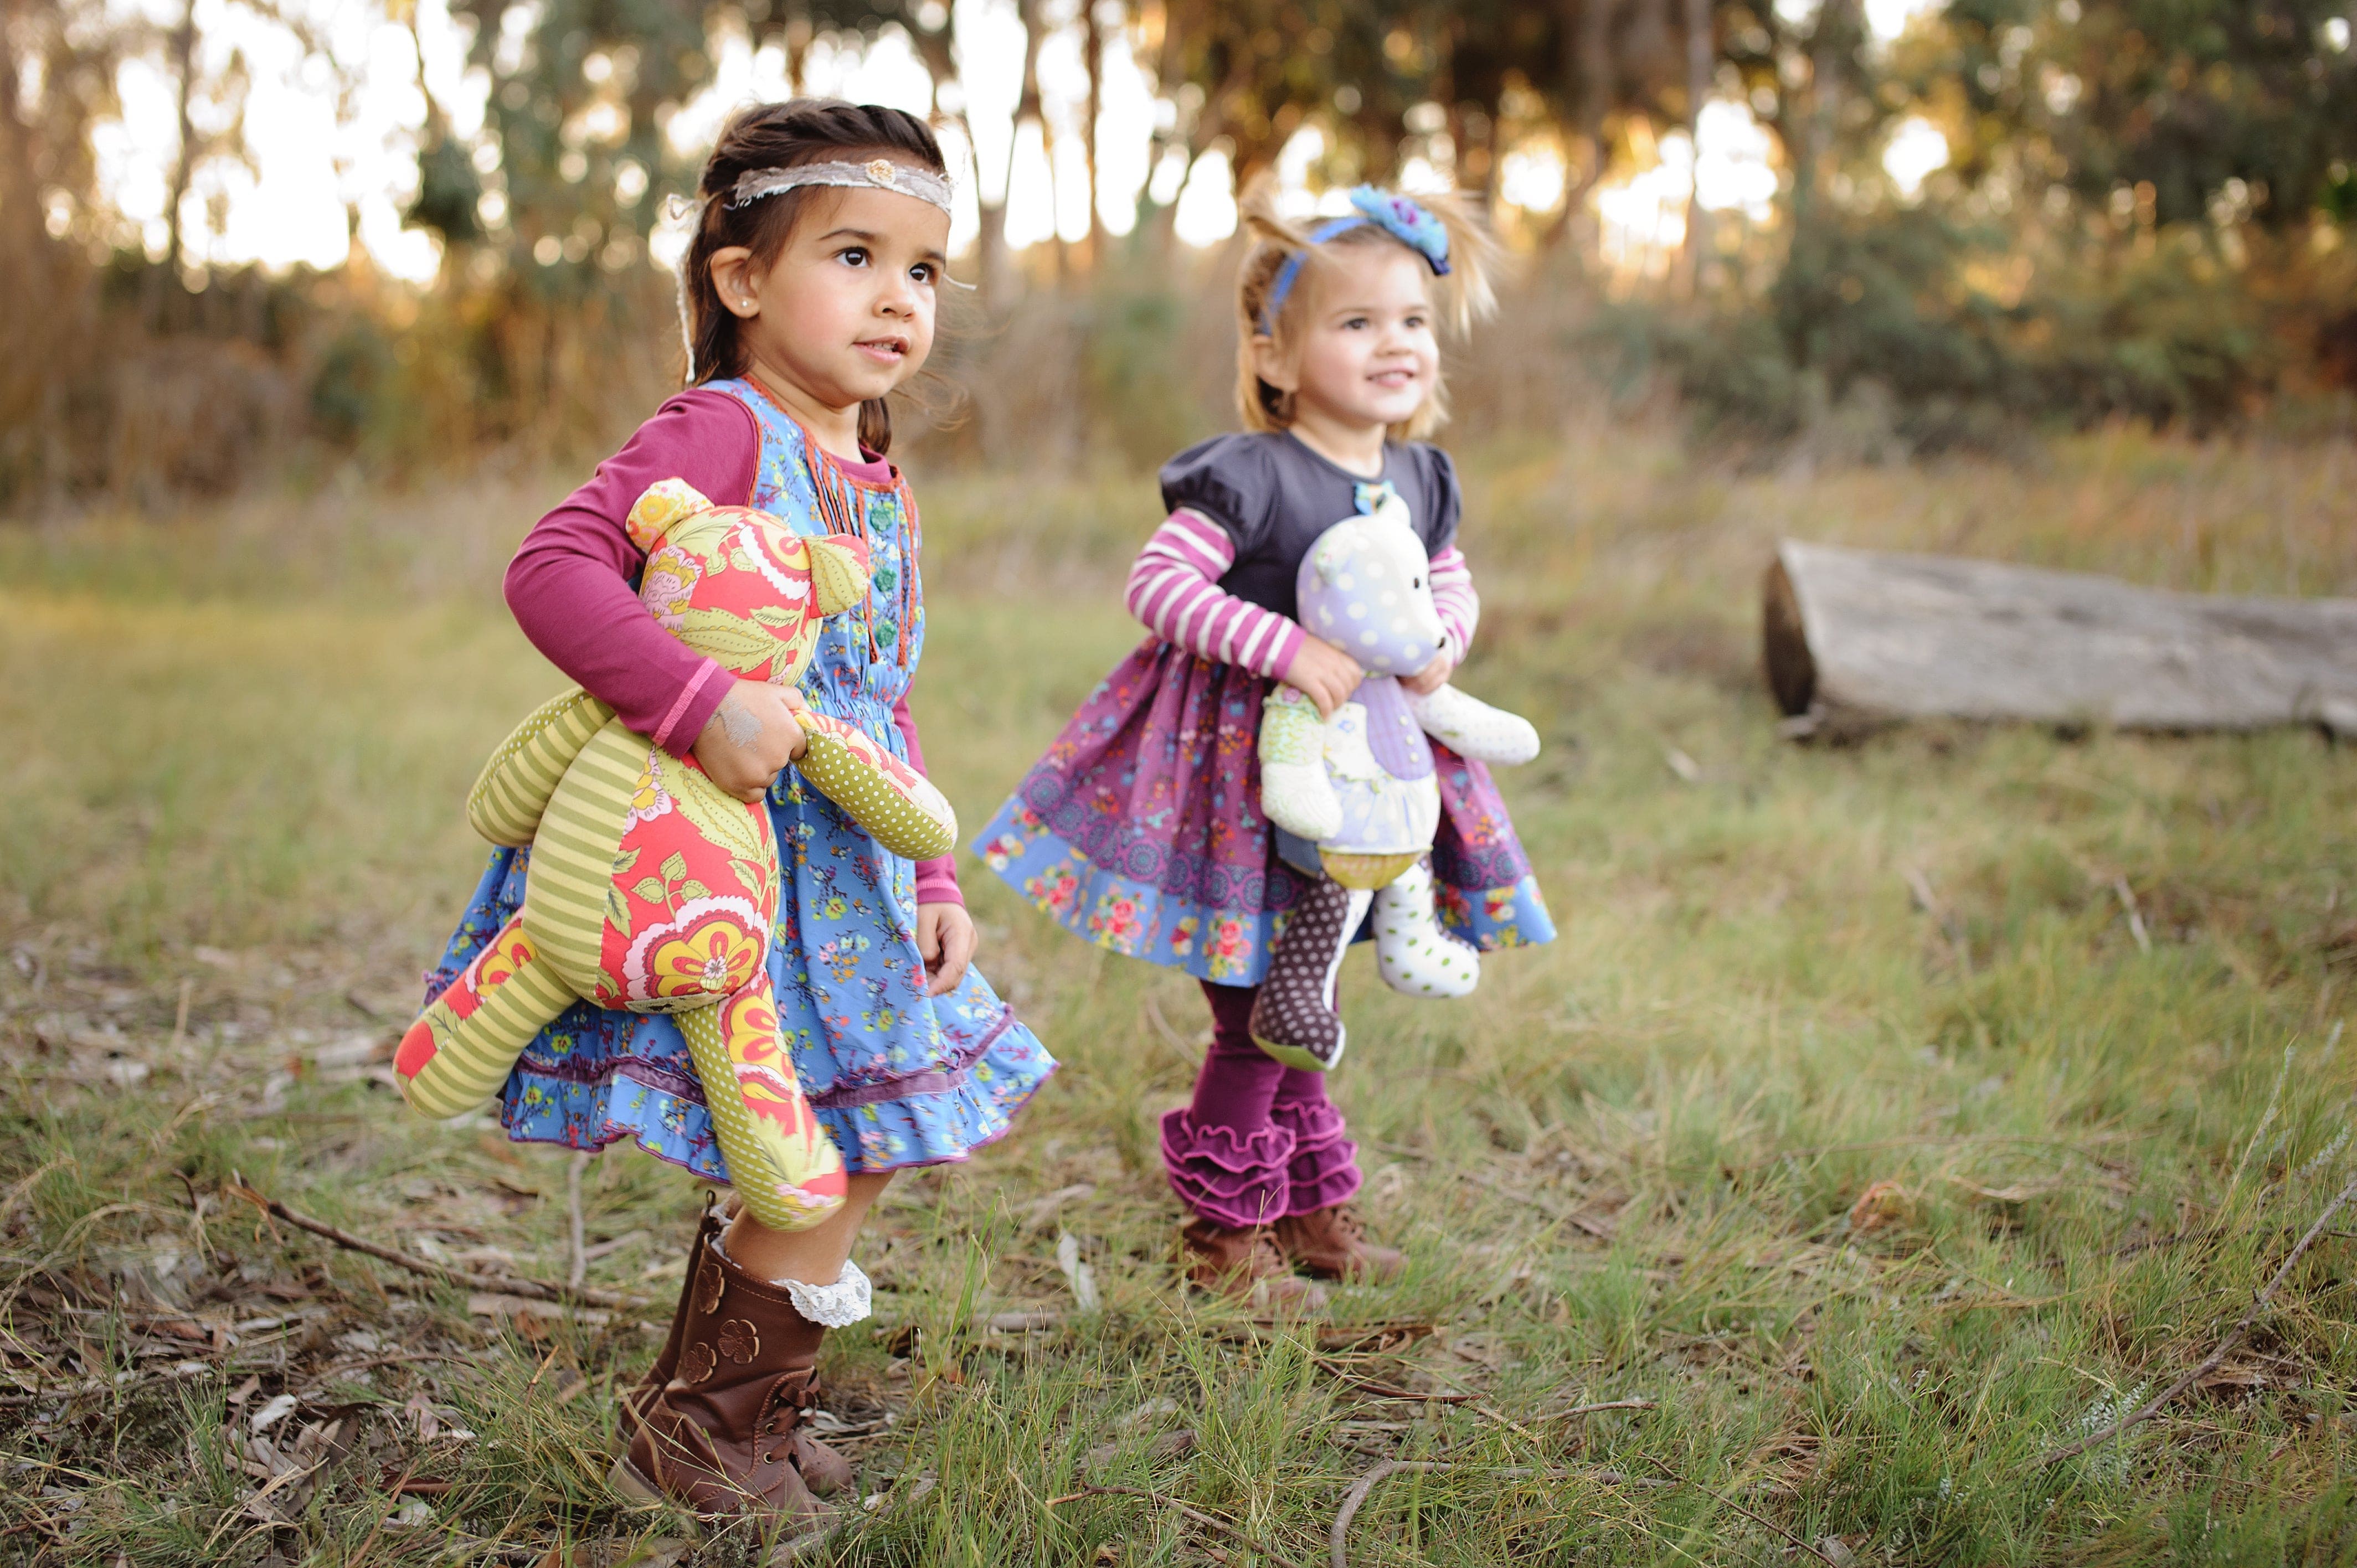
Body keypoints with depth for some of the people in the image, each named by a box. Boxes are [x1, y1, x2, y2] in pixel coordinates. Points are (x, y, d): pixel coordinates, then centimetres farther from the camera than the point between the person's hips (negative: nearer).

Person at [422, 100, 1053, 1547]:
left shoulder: (881, 487, 13)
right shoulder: (720, 428, -13)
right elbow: (552, 569, -25)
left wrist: (934, 880, 11)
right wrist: (704, 705, -33)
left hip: (842, 867, 9)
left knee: (803, 1166, 16)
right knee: (838, 1160, -4)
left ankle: (736, 1408, 35)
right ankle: (697, 1431, 15)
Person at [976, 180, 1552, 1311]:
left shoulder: (1420, 479, 3)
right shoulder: (1248, 478, -19)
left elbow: (1453, 584, 15)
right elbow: (1156, 584, -23)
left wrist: (1442, 637, -8)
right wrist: (1289, 648, -29)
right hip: (1244, 766, -6)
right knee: (1255, 1018, 1)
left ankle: (1306, 1207, 35)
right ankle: (1224, 1230, 19)